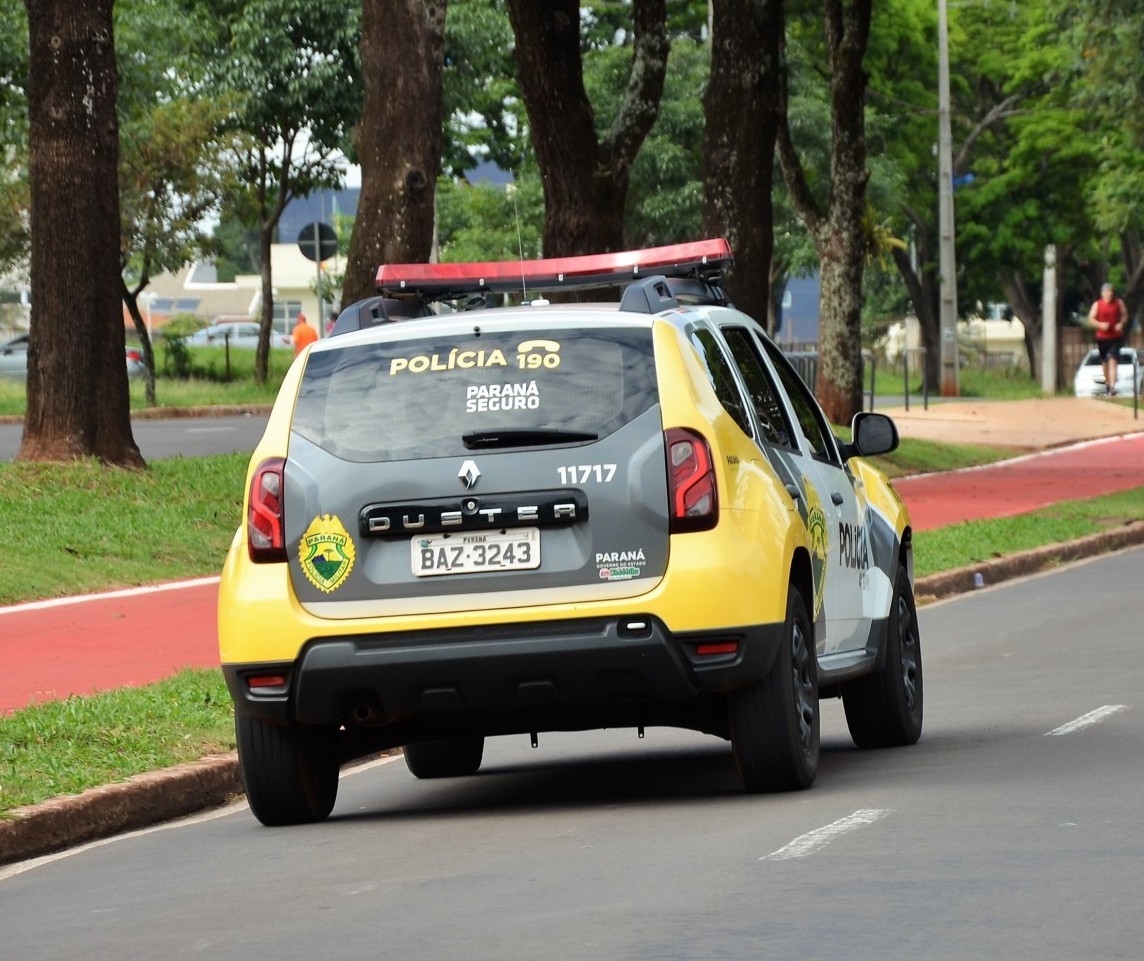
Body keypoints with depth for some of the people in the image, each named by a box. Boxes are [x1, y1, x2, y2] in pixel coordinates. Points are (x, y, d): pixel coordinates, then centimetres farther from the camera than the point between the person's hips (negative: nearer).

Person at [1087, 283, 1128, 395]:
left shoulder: (1119, 303, 1)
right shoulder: (1097, 305, -1)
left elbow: (1125, 315, 9)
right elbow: (1091, 320, -3)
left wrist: (1121, 323, -11)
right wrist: (1100, 324, -21)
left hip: (1116, 337, -2)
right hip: (1102, 338, 2)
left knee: (1112, 360, -15)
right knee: (1105, 362, 12)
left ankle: (1112, 386, -22)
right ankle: (1107, 383, 32)